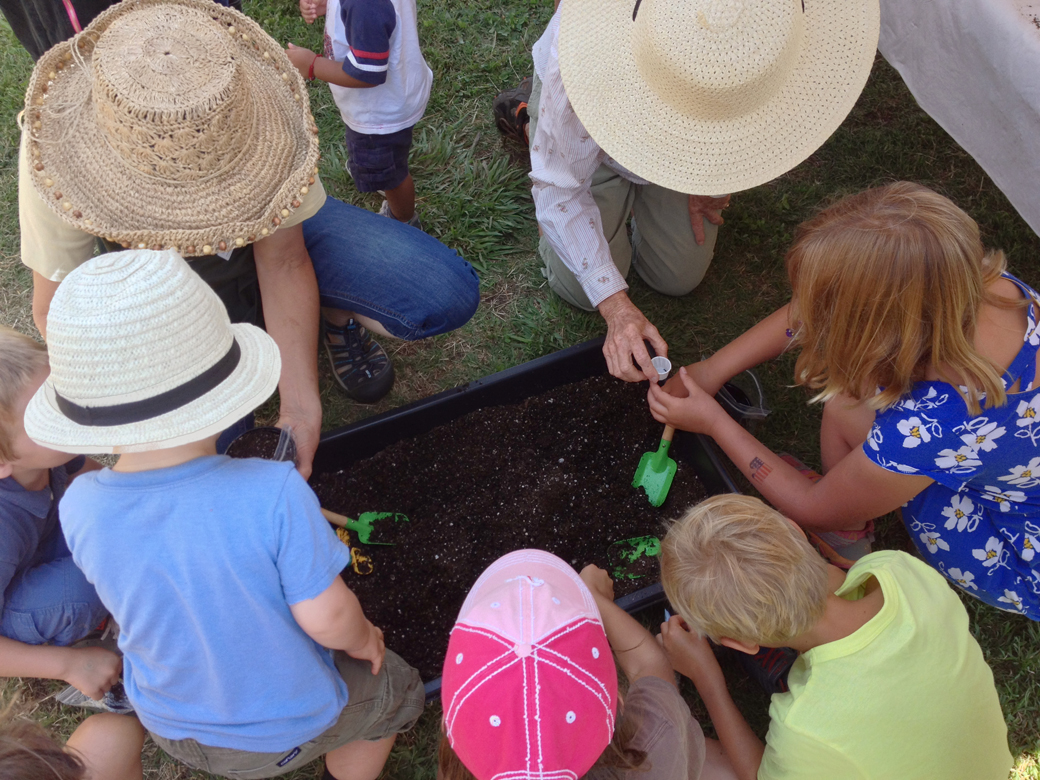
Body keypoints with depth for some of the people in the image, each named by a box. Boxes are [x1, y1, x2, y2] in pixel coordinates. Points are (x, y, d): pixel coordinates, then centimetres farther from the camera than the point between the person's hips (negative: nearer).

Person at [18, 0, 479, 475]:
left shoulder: (252, 104, -34)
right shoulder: (55, 152, -33)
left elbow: (283, 259, -25)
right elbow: (57, 307, -20)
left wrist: (300, 404, -32)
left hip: (272, 233, -1)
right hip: (171, 281, 2)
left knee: (447, 296, -23)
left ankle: (340, 316, 10)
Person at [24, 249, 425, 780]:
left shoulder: (81, 509, -25)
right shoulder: (274, 495, -40)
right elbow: (325, 617, -28)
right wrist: (362, 640, -6)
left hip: (171, 729, 4)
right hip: (292, 724, -4)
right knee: (396, 692, 26)